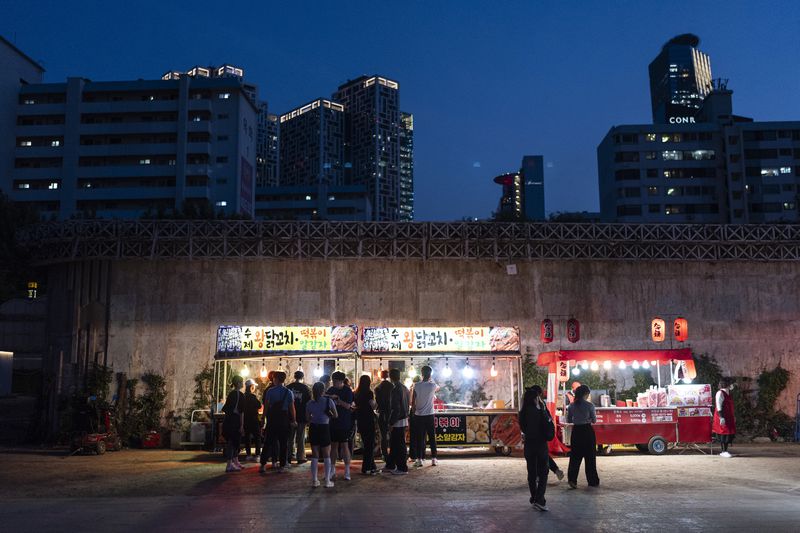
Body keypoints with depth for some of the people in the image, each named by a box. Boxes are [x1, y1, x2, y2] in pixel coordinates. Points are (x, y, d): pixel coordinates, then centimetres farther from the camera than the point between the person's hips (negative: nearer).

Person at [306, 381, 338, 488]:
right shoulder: (328, 401, -7)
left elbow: (307, 418, 8)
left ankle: (314, 480, 13)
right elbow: (335, 415, 0)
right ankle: (327, 481, 7)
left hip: (313, 429, 3)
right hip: (324, 428, -3)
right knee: (326, 456, 7)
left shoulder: (310, 403, 1)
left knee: (314, 455, 11)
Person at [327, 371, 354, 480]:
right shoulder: (331, 390, 7)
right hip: (333, 422, 5)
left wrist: (337, 398, -21)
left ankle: (347, 471, 4)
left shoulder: (347, 391, -7)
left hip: (344, 423, -5)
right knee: (333, 445, 9)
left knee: (344, 446, -3)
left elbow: (347, 406, -14)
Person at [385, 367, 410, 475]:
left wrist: (391, 422, -15)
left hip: (398, 421, -9)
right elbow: (408, 403, 15)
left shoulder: (396, 389, -19)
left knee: (399, 445, -1)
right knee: (393, 443, 17)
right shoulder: (404, 388, 10)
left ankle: (402, 468, 7)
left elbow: (396, 408, -21)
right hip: (404, 419, 9)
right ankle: (391, 466, 26)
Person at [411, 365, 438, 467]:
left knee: (419, 438, 5)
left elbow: (413, 401, -4)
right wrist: (431, 380, 27)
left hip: (418, 415, 0)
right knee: (432, 438, 8)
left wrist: (414, 411, 9)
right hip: (429, 415, 0)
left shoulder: (417, 385, -6)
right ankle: (433, 459, 9)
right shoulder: (433, 385, -6)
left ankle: (419, 459, 5)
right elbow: (437, 388, 19)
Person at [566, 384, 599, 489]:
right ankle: (592, 481, 18)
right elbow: (594, 420, -3)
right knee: (590, 456, 9)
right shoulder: (589, 405, -11)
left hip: (576, 431, 3)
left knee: (575, 456, 7)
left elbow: (568, 420, 6)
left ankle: (572, 479, -7)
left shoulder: (571, 405, 0)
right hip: (587, 430, -3)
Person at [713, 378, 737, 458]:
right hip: (723, 417, -9)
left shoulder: (728, 393, 15)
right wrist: (721, 417, -22)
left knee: (731, 434, 7)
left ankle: (725, 450, 14)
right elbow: (718, 407, -17)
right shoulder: (720, 393, -13)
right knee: (724, 433, -6)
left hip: (729, 417, 9)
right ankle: (723, 451, 1)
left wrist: (733, 416, 21)